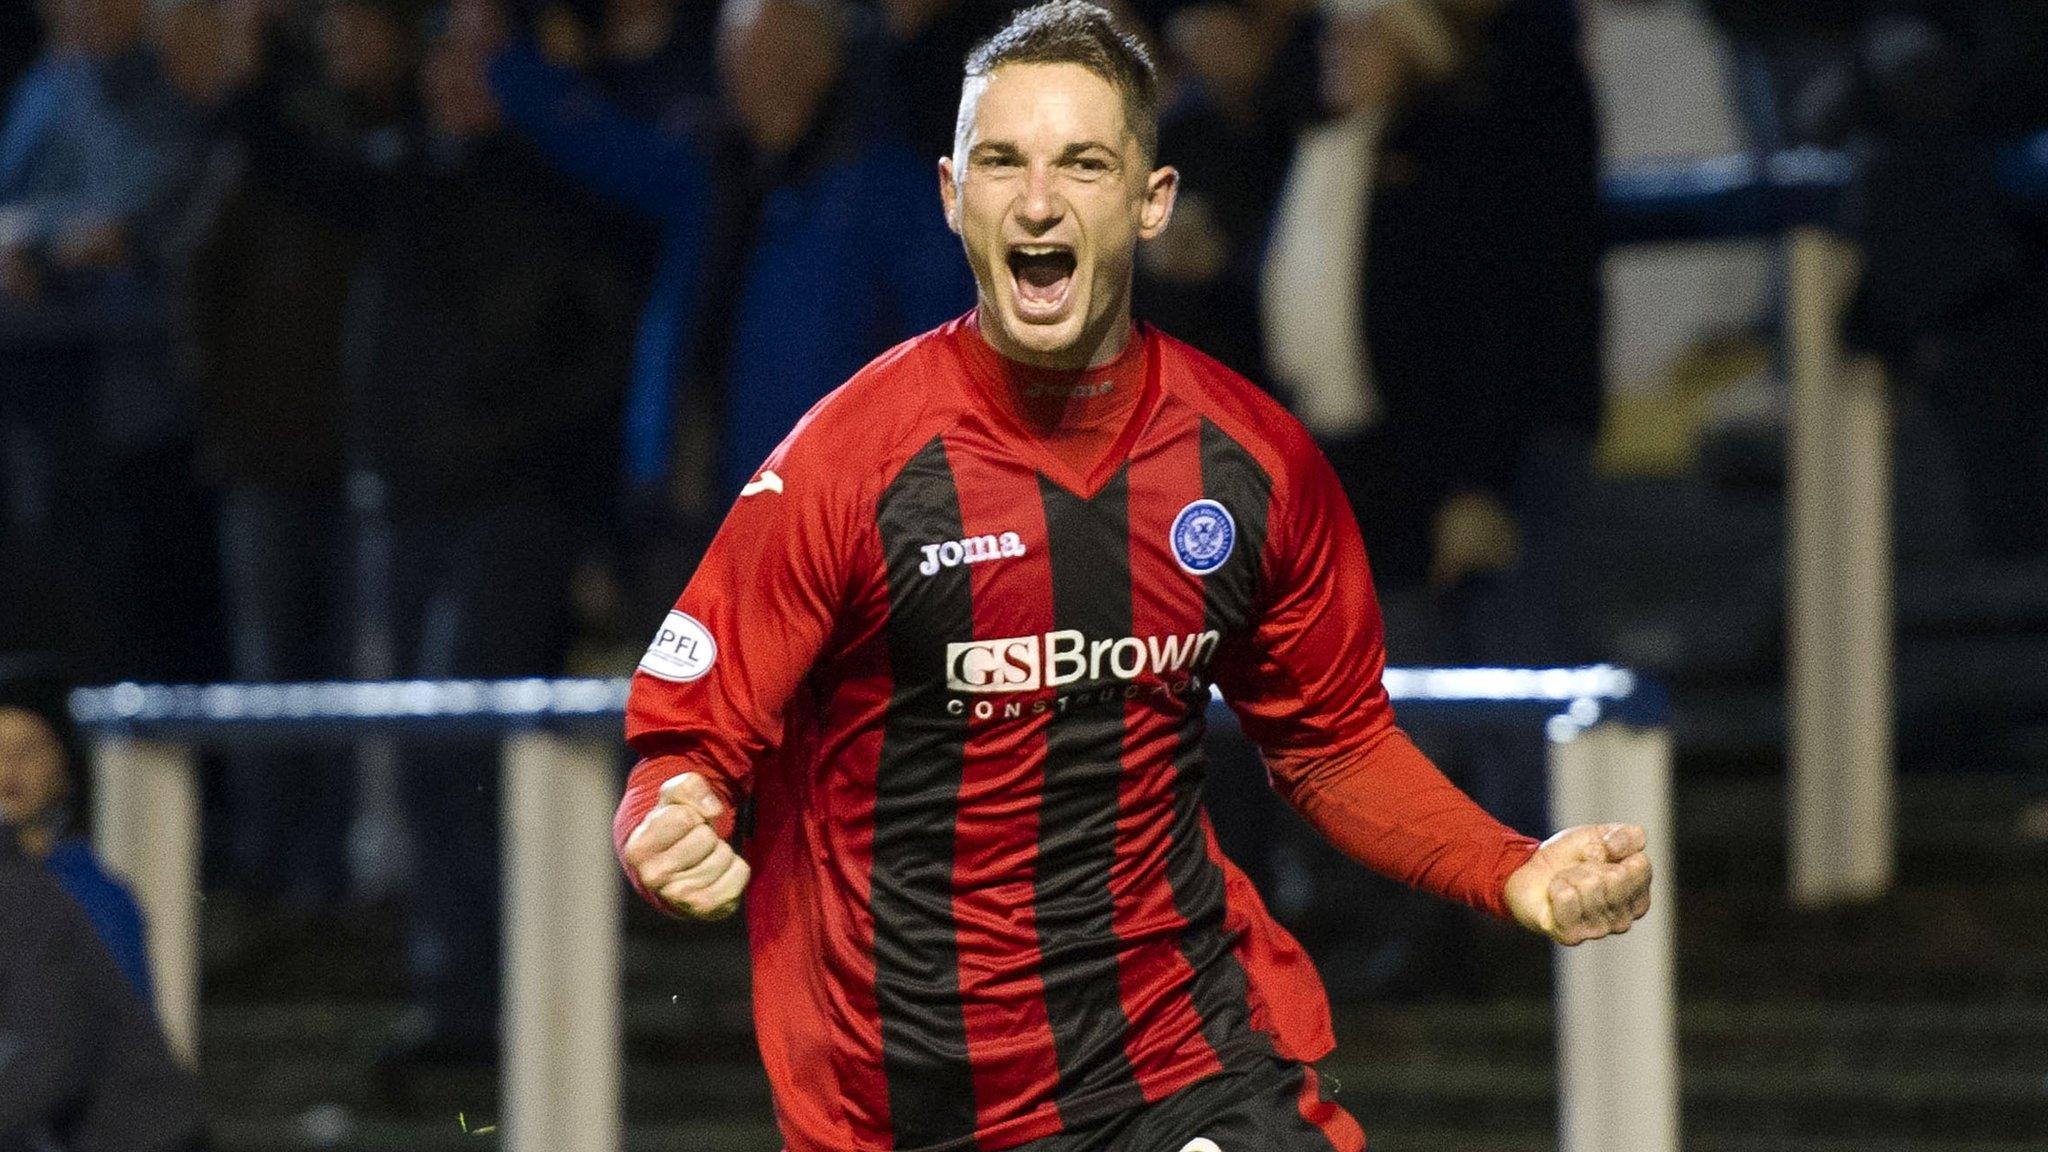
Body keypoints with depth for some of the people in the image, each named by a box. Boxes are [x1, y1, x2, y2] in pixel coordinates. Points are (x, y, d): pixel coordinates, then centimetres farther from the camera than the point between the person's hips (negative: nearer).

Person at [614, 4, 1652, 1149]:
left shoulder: (1256, 459, 0)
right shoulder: (850, 461, -11)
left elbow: (1333, 741, 14)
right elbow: (689, 740, -8)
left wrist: (1518, 875, -1)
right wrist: (675, 836, -31)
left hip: (1200, 1060, 2)